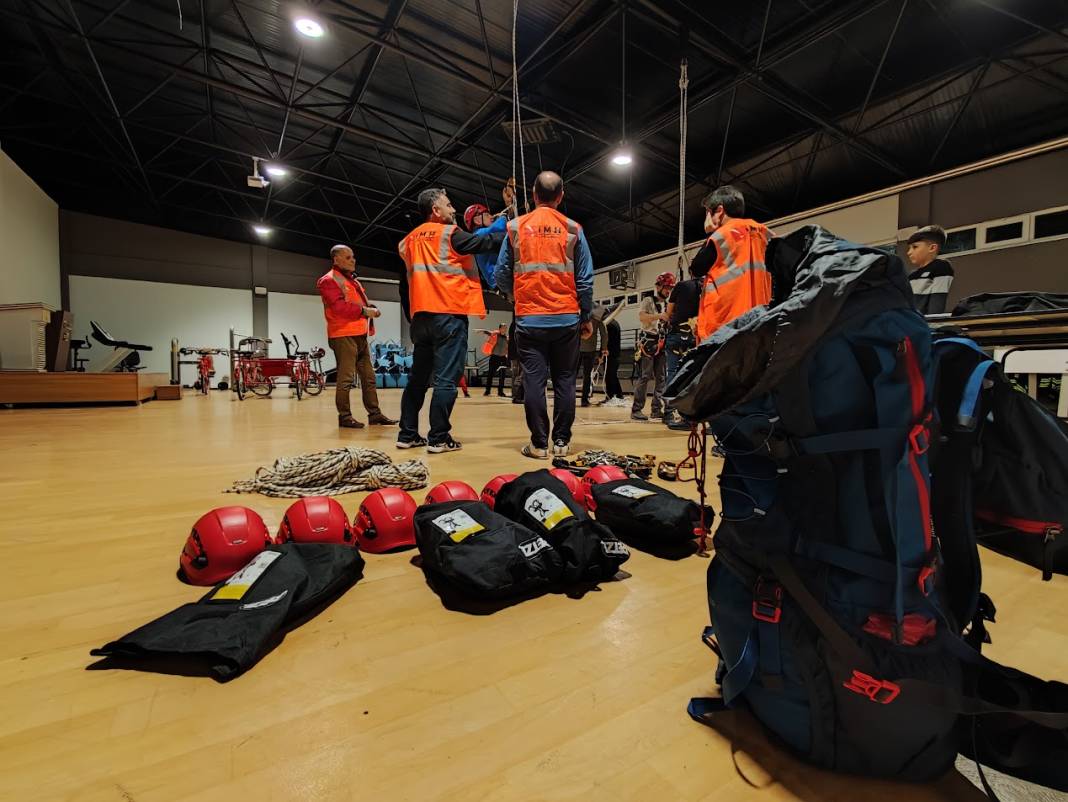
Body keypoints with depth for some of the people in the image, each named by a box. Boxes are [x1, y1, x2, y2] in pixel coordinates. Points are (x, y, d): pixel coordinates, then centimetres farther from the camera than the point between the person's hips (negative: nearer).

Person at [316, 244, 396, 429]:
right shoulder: (329, 280, -6)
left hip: (360, 335, 9)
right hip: (343, 336, -9)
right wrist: (364, 311, -17)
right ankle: (344, 417, 2)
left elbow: (361, 302, 27)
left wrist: (371, 308, 5)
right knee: (346, 378, -7)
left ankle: (374, 414, 15)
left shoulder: (352, 280, 24)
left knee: (368, 377, 9)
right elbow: (339, 306, -19)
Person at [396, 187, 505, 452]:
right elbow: (482, 243, -4)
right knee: (446, 379, -5)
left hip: (421, 316, 7)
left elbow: (404, 284, 20)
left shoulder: (410, 240, 19)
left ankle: (408, 434, 15)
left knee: (418, 377, 12)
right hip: (449, 314, -7)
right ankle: (438, 438, -5)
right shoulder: (449, 233, 0)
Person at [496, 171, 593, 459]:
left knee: (533, 380, 3)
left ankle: (539, 443, 5)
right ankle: (561, 441, 11)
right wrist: (586, 316, 12)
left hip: (529, 319, 0)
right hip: (567, 318, 1)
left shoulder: (516, 227, 4)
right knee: (564, 381, 8)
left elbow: (502, 276, 6)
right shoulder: (573, 229, 3)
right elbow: (585, 279, 2)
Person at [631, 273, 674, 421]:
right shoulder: (648, 301, 0)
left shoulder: (668, 304, 20)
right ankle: (636, 410, -7)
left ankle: (656, 409, 11)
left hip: (662, 344, 7)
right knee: (645, 376, -10)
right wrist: (660, 315, -24)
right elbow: (641, 317, -16)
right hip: (648, 342, -7)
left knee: (661, 378, 5)